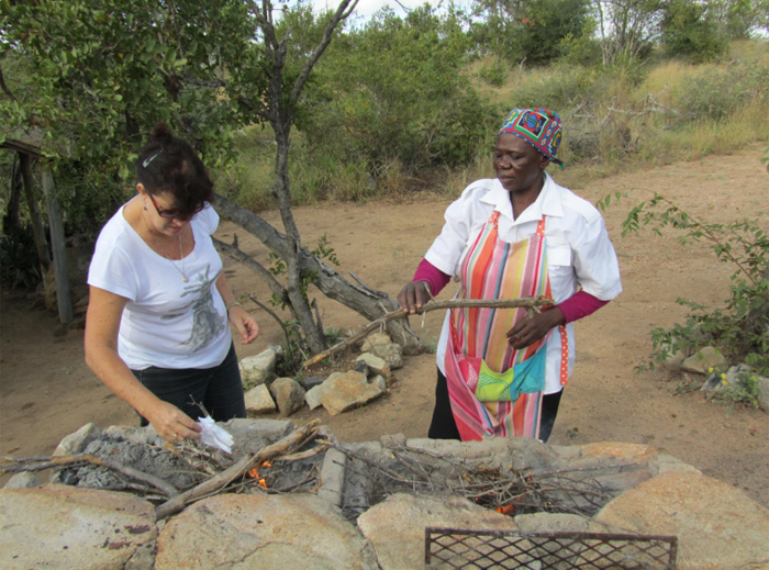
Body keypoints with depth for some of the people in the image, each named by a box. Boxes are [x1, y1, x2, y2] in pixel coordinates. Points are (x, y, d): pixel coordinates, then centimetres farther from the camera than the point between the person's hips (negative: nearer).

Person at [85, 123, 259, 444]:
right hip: (163, 374, -5)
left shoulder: (196, 212, -15)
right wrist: (153, 409, -43)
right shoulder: (118, 249, -32)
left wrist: (231, 306, -6)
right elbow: (98, 351, -31)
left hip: (219, 354, 6)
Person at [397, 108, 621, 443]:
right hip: (463, 363, 2)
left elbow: (602, 289, -3)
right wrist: (422, 285, -27)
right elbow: (440, 261, -4)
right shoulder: (476, 199, -7)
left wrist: (551, 318, -19)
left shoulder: (577, 218, -14)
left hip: (531, 374, -2)